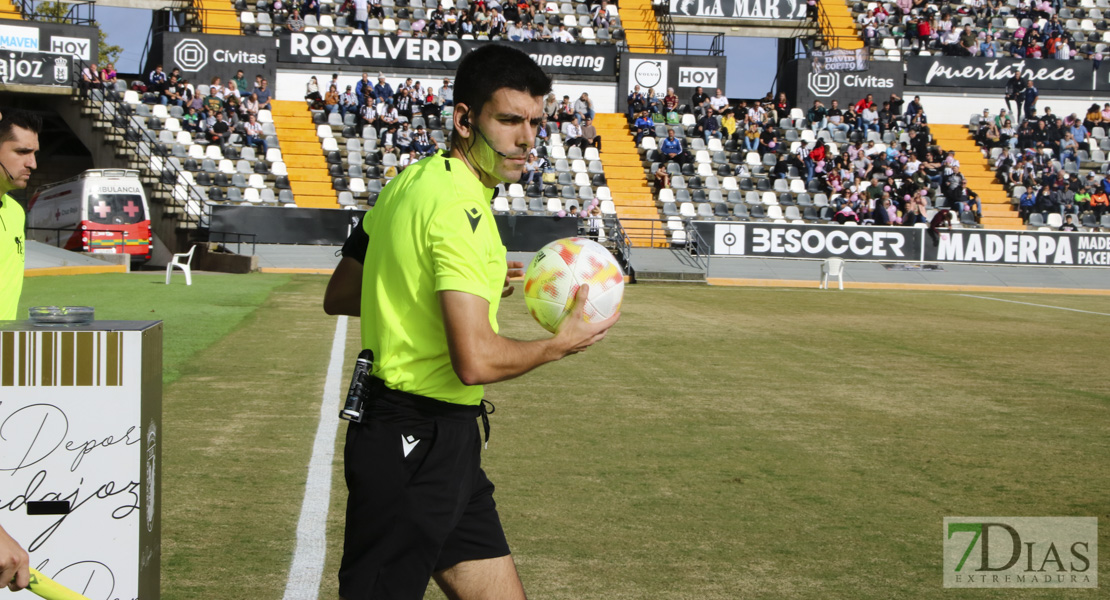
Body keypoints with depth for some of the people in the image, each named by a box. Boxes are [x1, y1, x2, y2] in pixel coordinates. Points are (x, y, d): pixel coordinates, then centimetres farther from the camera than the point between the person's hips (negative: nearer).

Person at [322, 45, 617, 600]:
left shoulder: (409, 183, 10)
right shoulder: (460, 209, -20)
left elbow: (338, 297, 18)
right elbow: (477, 361, -27)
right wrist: (561, 344, -9)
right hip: (419, 445, -10)